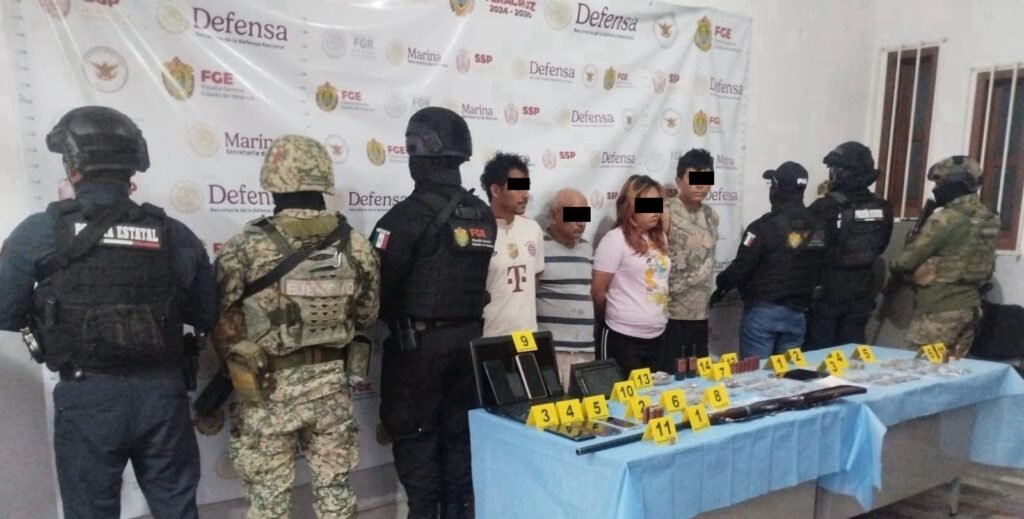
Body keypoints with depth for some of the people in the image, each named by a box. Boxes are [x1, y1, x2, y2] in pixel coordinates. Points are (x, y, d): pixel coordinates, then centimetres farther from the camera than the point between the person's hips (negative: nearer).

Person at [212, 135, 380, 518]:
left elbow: (222, 322, -9)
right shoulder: (356, 246, -5)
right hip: (331, 383, 3)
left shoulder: (247, 247, -15)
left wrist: (237, 361, 10)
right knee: (334, 485, 16)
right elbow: (367, 316, 5)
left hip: (268, 388, -2)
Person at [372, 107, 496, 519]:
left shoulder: (410, 214, -16)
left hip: (418, 342, -6)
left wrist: (388, 320, 4)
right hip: (466, 337, 7)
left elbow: (381, 283, -15)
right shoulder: (483, 215, 5)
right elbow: (475, 278, 9)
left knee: (415, 437, 7)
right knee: (459, 432, 17)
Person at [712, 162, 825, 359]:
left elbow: (740, 268, -14)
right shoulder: (818, 228, 3)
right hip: (797, 313, 6)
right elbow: (819, 271, 11)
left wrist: (721, 286, 3)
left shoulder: (765, 226, -17)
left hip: (762, 311, -6)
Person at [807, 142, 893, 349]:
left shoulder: (826, 208, -19)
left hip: (826, 293, -5)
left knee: (818, 353, 6)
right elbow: (879, 248, 13)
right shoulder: (882, 209, 0)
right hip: (861, 295, 5)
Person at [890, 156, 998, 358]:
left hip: (940, 309, -8)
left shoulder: (946, 219, -18)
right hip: (969, 305, 8)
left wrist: (896, 267, 9)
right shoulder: (987, 218, 8)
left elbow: (909, 258, -13)